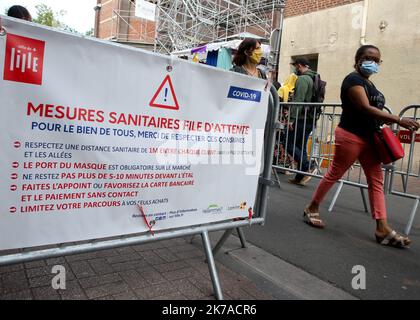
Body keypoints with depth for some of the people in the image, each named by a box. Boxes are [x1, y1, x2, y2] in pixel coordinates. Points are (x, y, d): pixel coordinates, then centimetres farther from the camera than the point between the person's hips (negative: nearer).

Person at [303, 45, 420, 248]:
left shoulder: (368, 82, 18)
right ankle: (311, 209, 18)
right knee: (334, 174, 0)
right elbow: (366, 109, -22)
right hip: (350, 135, -9)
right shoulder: (353, 80, -10)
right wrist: (399, 120, -25)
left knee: (376, 180, 3)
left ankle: (382, 228, 3)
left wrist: (385, 121, 2)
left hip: (368, 138, 9)